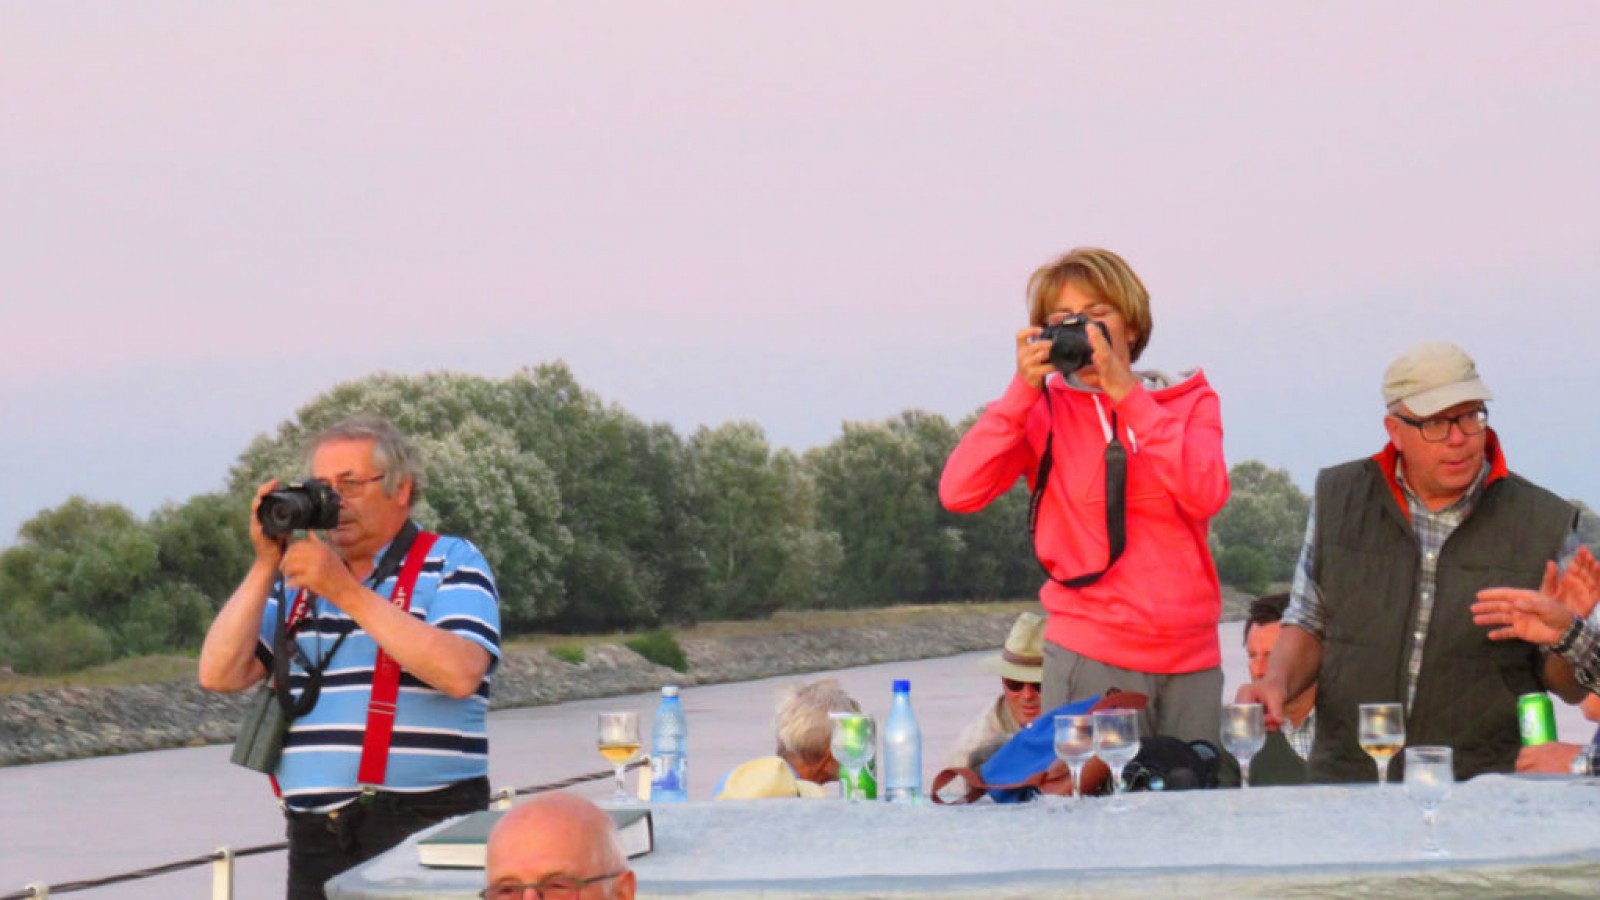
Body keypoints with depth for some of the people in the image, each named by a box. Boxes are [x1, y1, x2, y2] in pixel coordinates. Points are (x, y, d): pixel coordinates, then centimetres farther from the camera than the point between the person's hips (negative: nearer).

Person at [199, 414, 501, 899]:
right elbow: (220, 675, 9)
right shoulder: (297, 579, 19)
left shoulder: (451, 563, 4)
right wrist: (265, 566, 1)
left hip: (423, 828, -5)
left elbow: (460, 673, -15)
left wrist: (347, 591, -15)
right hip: (315, 838, 5)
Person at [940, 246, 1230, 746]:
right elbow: (958, 493, -7)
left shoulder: (1190, 401, 10)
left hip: (1190, 659, 2)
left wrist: (1128, 395, -11)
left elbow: (1206, 495, -9)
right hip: (1090, 660, -2)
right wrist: (1024, 390, -10)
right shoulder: (1044, 410, 6)